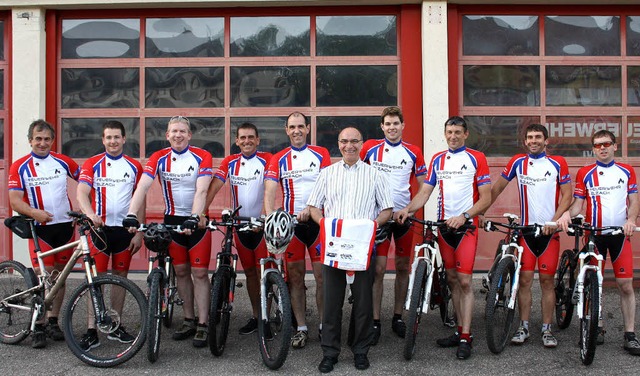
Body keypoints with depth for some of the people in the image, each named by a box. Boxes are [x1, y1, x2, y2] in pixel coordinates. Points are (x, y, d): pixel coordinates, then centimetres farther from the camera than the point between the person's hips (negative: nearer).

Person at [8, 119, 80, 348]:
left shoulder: (63, 162, 6)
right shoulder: (20, 167, -1)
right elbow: (15, 200, -8)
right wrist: (34, 212, -27)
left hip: (65, 225, 3)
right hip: (40, 227, -3)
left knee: (59, 275, 9)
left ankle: (53, 322, 21)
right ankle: (38, 328, 0)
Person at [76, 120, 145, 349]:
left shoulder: (134, 167, 7)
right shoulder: (92, 164, 2)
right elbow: (81, 193, -11)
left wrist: (139, 233, 1)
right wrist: (90, 214, -32)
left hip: (125, 229, 2)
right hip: (99, 227, -2)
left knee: (120, 277, 8)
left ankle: (115, 327, 19)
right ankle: (92, 332, 0)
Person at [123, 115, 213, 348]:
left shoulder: (202, 157, -10)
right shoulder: (159, 158, -3)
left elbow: (201, 190, -21)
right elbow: (142, 186, -15)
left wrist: (194, 217, -35)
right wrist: (131, 215, -29)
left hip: (196, 219, -3)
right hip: (172, 219, 3)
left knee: (200, 272, -4)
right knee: (181, 271, 9)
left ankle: (203, 325, 2)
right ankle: (189, 321, 21)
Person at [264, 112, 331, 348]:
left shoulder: (321, 154, 4)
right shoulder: (278, 160, 6)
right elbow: (270, 189, -6)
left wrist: (309, 209, -22)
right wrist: (270, 217, -23)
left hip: (316, 220, -1)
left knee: (322, 275, -1)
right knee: (295, 276, 5)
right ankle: (301, 328, 13)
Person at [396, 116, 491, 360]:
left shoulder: (476, 158, -2)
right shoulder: (437, 160, 11)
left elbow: (486, 198, -6)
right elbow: (424, 192, 6)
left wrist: (464, 216, -19)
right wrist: (408, 209, -13)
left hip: (467, 226, -5)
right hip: (444, 225, 5)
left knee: (464, 281, -8)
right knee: (452, 280, 10)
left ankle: (466, 338, -3)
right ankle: (460, 330, 20)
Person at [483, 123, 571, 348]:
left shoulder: (558, 163, 1)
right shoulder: (518, 162, 4)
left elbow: (567, 196, -1)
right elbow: (497, 188, 9)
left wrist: (554, 220, -14)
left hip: (549, 231, -1)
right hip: (526, 229, 1)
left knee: (547, 281, 3)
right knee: (524, 280, 1)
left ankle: (547, 329, 12)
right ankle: (523, 327, 11)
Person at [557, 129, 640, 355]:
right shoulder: (584, 173, 5)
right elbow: (578, 202, 2)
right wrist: (566, 214, -19)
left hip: (620, 233, 0)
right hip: (594, 233, 0)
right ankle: (597, 328, 18)